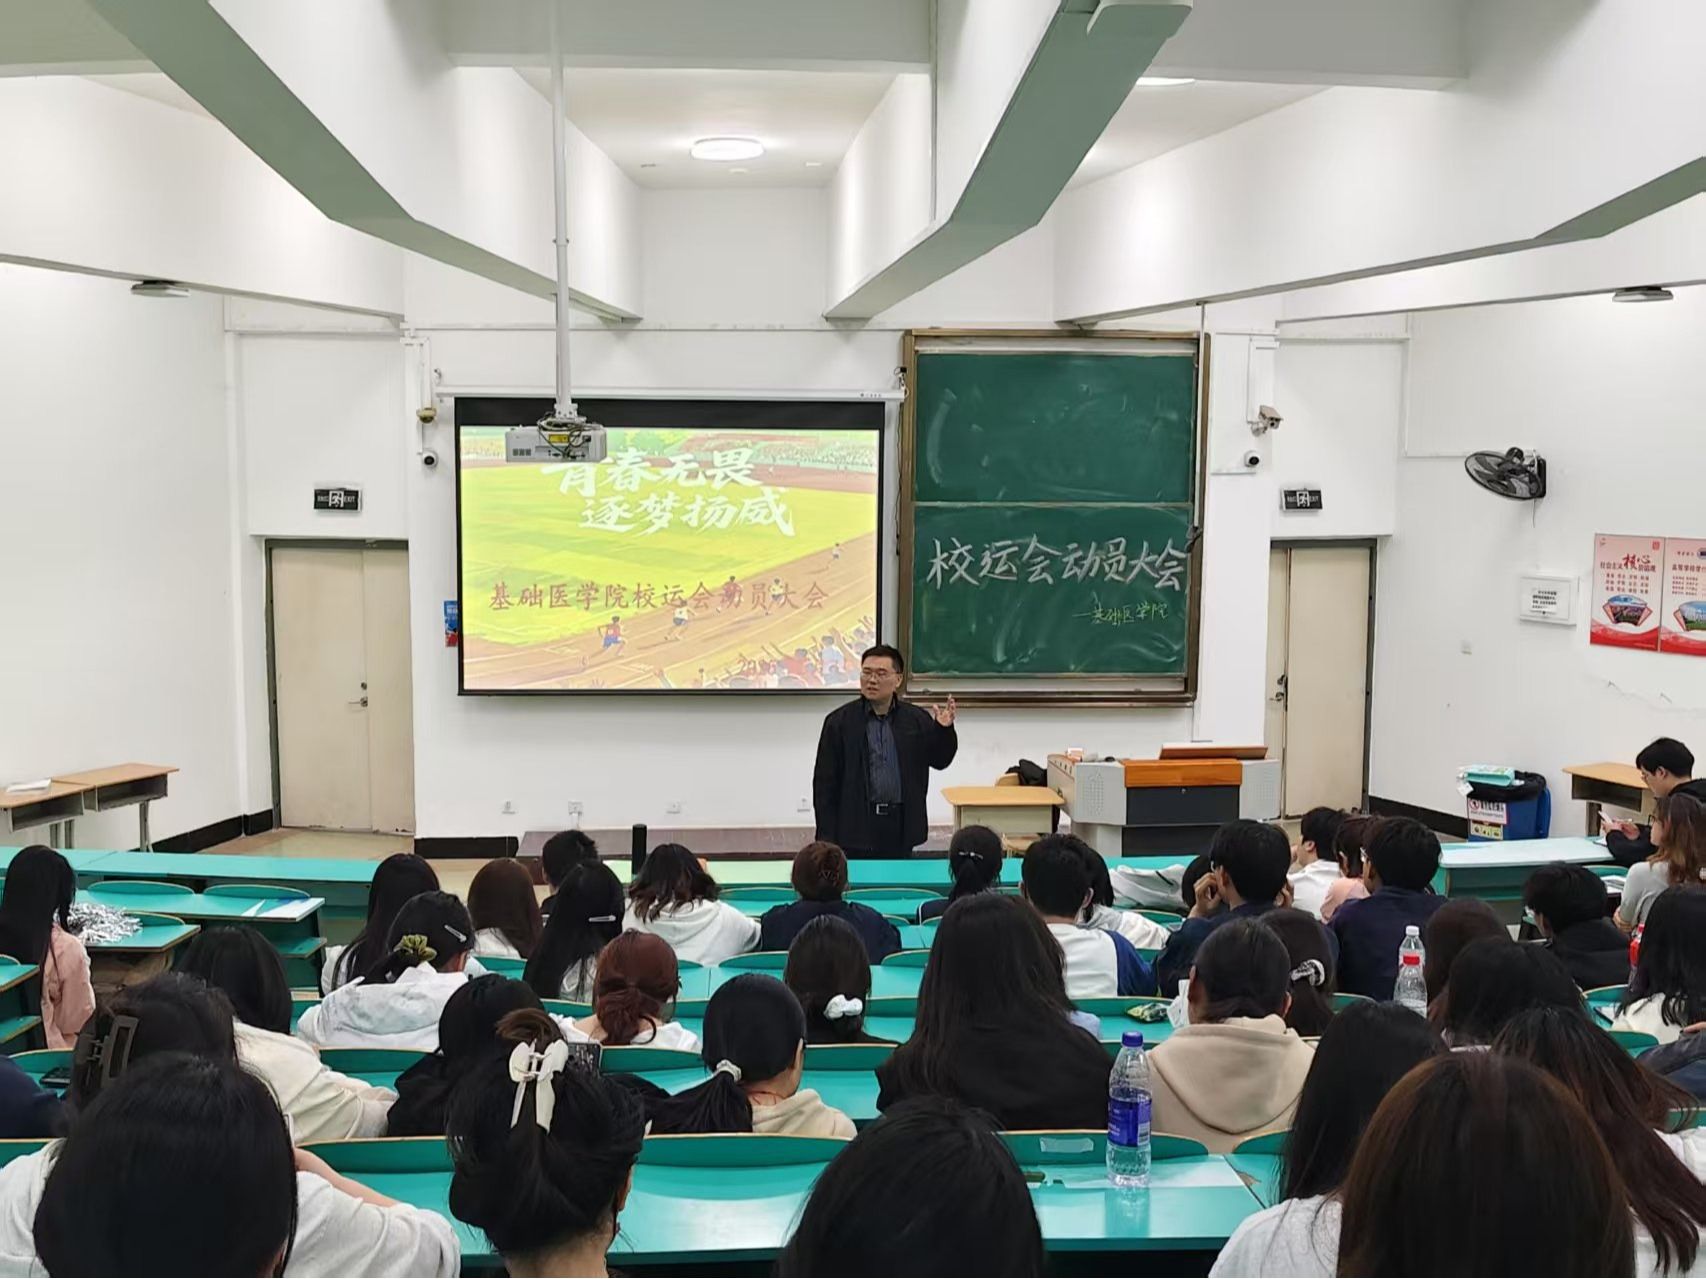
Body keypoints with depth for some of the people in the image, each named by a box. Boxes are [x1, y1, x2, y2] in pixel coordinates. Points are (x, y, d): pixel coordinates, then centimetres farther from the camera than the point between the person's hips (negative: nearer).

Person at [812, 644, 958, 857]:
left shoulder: (917, 719, 5)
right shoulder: (839, 721, 0)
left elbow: (940, 760, 8)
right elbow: (824, 784, 1)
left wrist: (944, 730, -13)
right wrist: (826, 839, -4)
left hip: (901, 827, 2)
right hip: (856, 829, -2)